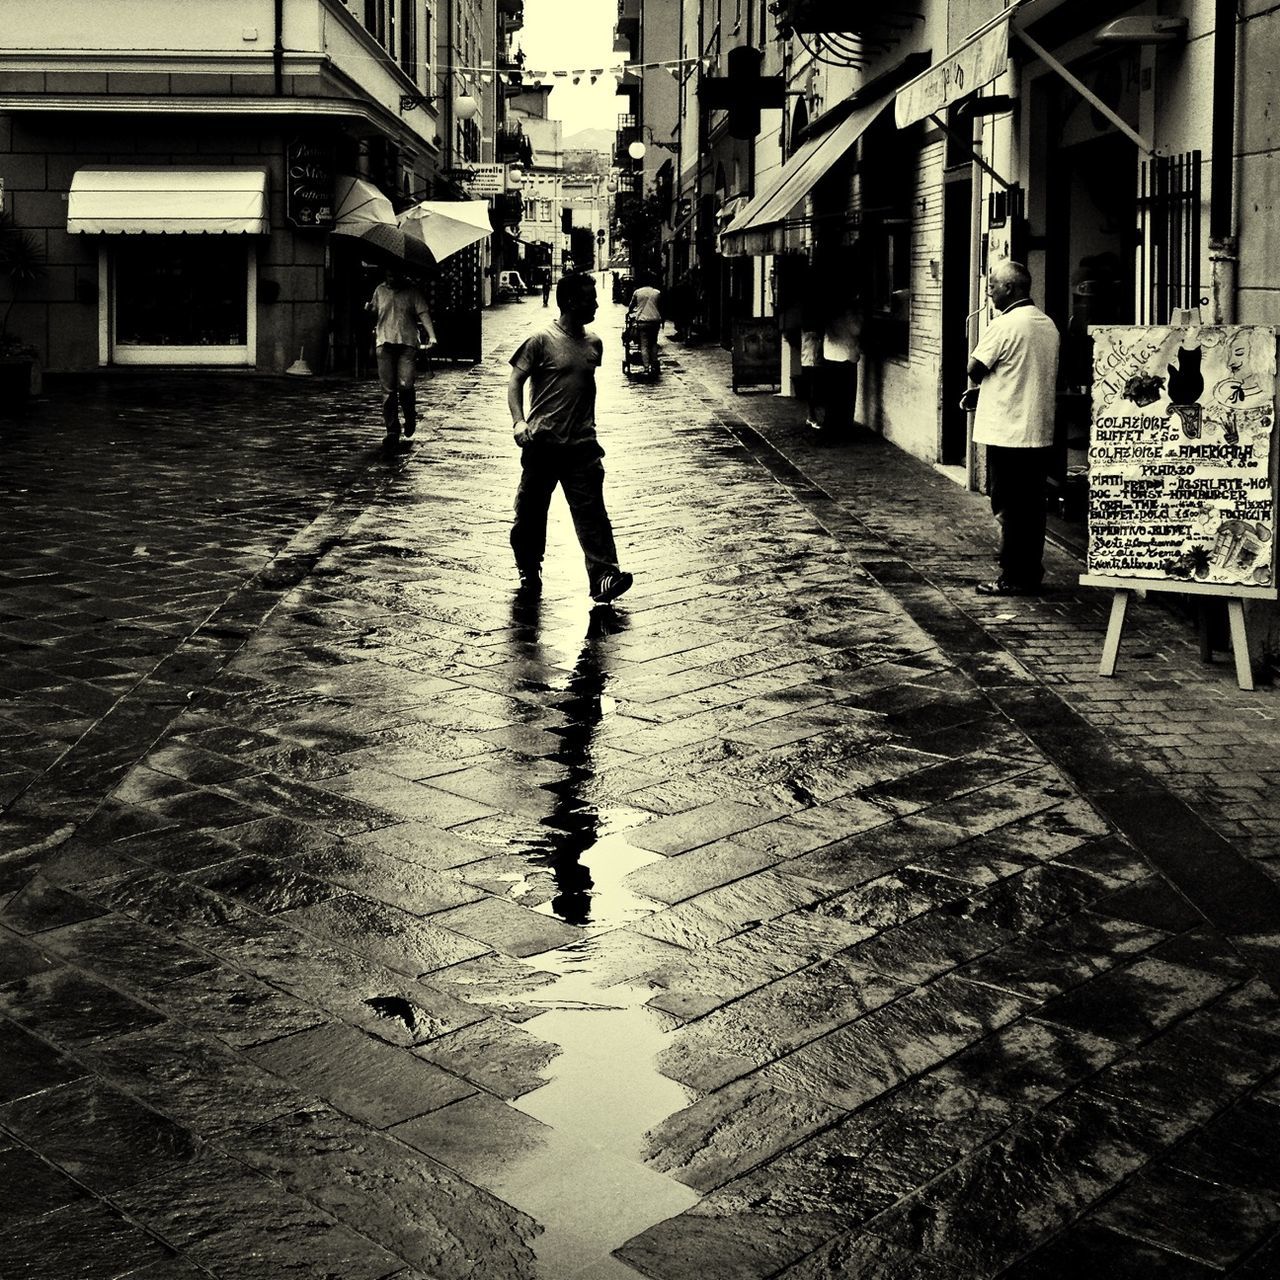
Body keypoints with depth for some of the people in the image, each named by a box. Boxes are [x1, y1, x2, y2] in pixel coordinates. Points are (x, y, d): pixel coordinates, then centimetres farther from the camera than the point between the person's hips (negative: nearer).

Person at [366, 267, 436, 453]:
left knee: (405, 385, -13)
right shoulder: (380, 291, 12)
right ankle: (392, 431, 3)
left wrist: (431, 335, -16)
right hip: (385, 342, 2)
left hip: (408, 342, -2)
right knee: (388, 389, -2)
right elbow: (374, 310, 26)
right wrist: (368, 308, 3)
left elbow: (423, 313, -3)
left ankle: (410, 417, 18)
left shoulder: (412, 292, 4)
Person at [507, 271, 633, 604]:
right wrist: (519, 421, -19)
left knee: (591, 512, -7)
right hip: (542, 443, -3)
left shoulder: (593, 344, 10)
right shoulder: (542, 341, -6)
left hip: (582, 445, 3)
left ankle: (604, 576, -12)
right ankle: (528, 571, 27)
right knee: (531, 512, 8)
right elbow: (515, 381, -5)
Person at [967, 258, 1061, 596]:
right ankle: (1032, 573, 19)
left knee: (1009, 509, 0)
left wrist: (981, 386, 9)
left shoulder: (1004, 325, -15)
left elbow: (974, 369, -12)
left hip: (1008, 432, -8)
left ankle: (1013, 578, 4)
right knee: (1033, 507, 12)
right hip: (1040, 432, 8)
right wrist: (985, 390, 15)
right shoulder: (1048, 325, 10)